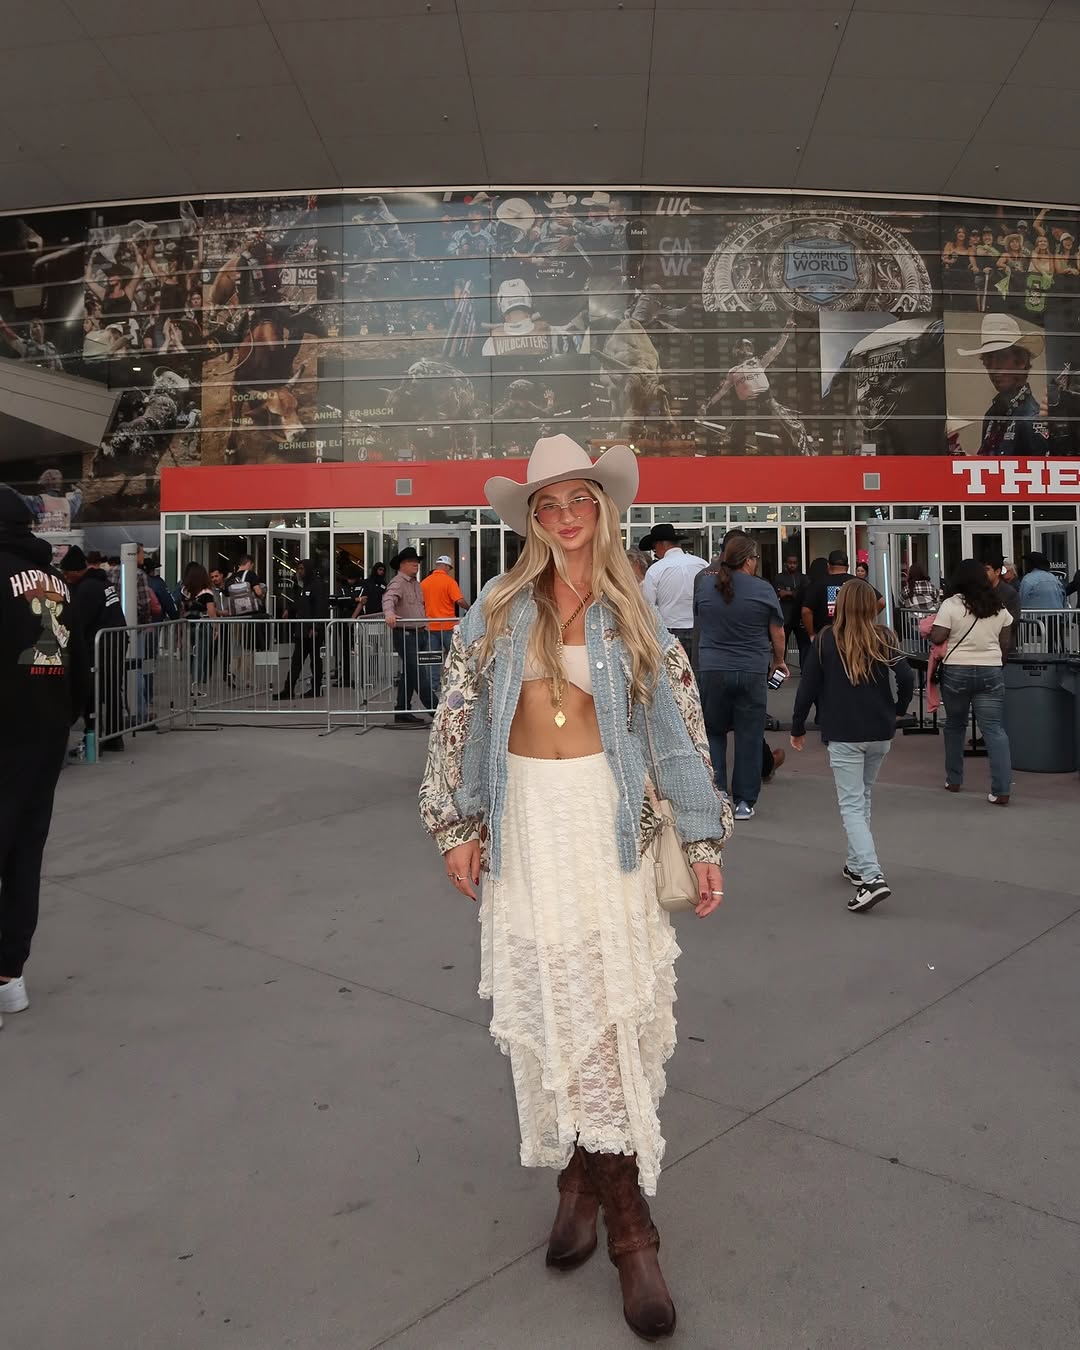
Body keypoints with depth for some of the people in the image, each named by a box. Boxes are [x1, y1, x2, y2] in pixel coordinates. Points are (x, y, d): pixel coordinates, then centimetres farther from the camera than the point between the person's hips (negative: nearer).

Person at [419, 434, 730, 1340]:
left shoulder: (632, 618, 3)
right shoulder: (499, 610, 2)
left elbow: (679, 727, 4)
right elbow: (456, 717, 3)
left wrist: (705, 840, 2)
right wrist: (458, 826, 0)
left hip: (606, 816, 0)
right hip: (524, 818, 1)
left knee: (613, 1003, -2)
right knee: (545, 1007, 6)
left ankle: (594, 1182, 14)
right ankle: (606, 1198, 24)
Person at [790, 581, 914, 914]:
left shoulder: (826, 640, -4)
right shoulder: (885, 639, 1)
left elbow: (808, 686, -3)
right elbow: (906, 678, -9)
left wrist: (798, 727, 8)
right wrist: (898, 710, 10)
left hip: (843, 735, -4)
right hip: (880, 734, 4)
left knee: (851, 805, -4)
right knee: (862, 798, 20)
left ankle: (872, 878, -19)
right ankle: (857, 866, 29)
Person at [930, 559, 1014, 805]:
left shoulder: (951, 604, -8)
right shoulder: (999, 606, 6)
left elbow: (936, 637, -11)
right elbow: (1006, 643, 10)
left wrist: (928, 630, 9)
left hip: (956, 671, -2)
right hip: (991, 672, 2)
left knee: (955, 725, 16)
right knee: (995, 729, -1)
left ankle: (954, 780, 26)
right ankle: (1001, 790, -8)